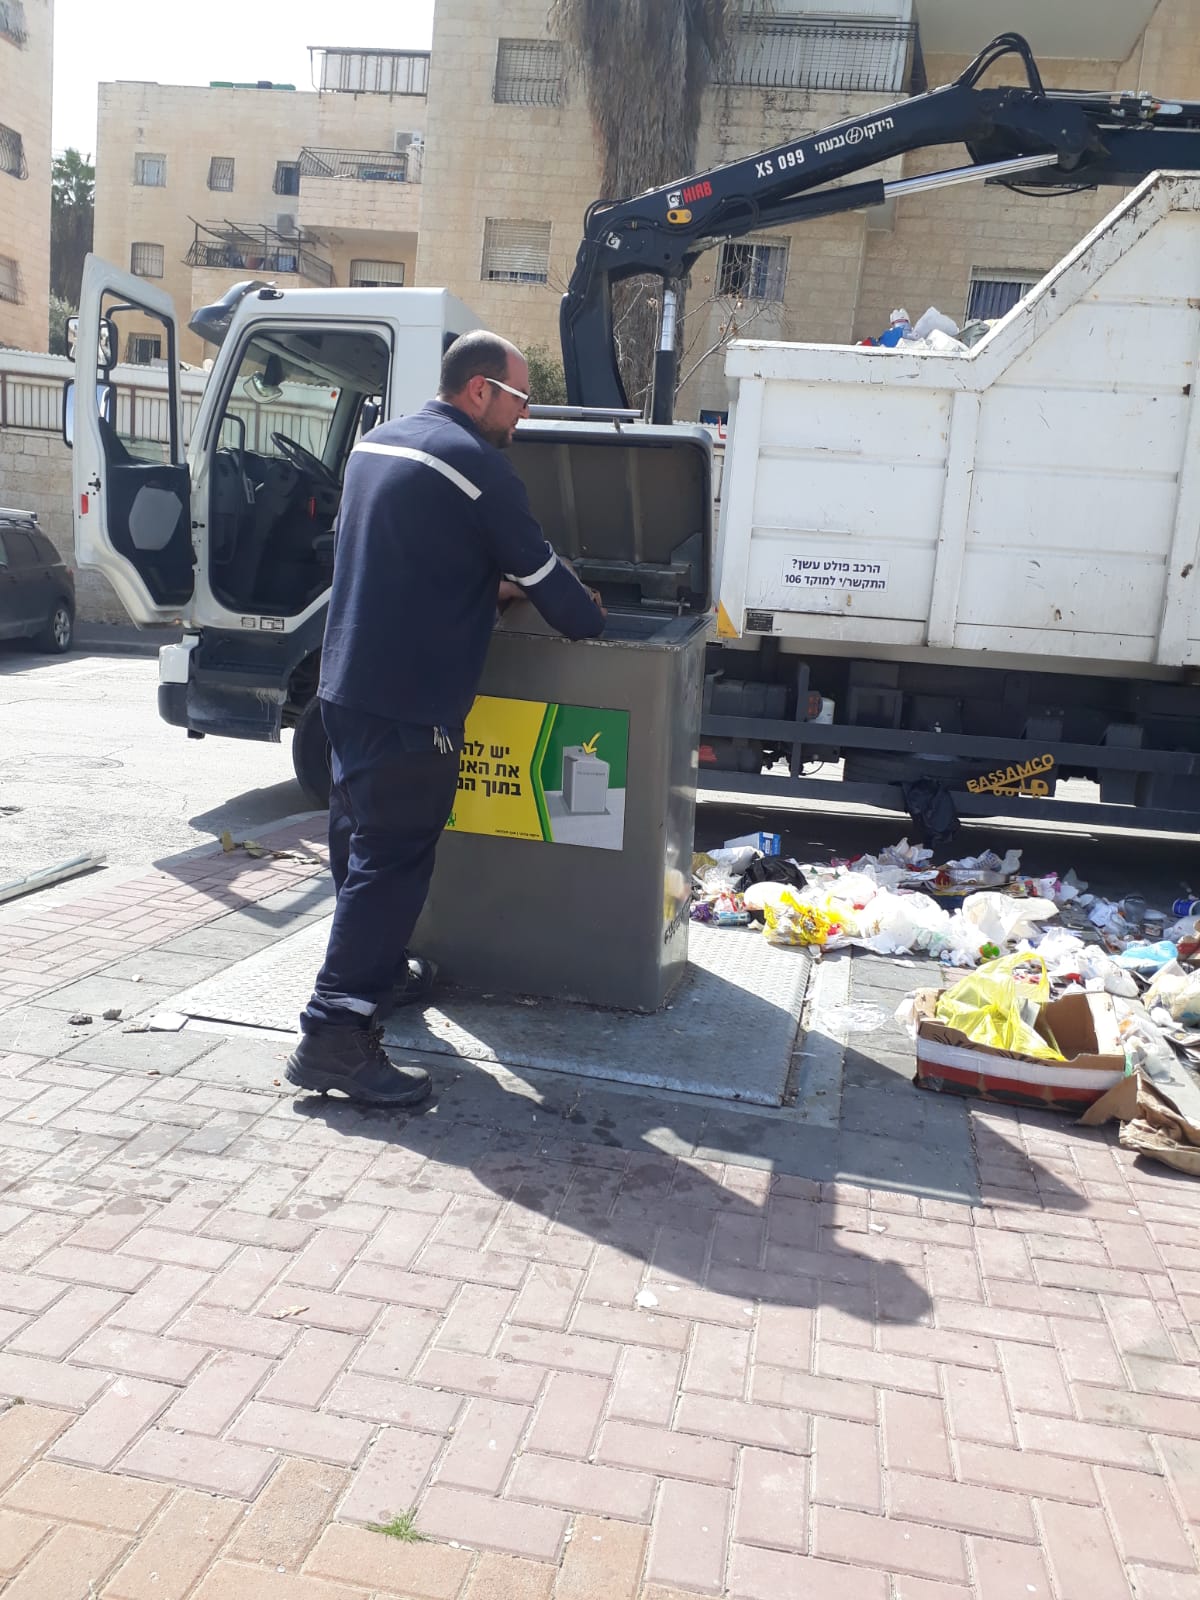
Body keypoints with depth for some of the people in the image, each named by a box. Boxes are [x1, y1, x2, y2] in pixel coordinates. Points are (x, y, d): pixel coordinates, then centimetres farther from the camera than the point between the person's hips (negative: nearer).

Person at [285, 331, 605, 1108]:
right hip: (412, 699, -9)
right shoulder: (478, 464, -12)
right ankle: (335, 1033, -9)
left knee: (362, 836, 19)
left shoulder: (377, 443, 15)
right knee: (393, 856, -8)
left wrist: (488, 585, 21)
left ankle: (378, 970, 35)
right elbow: (541, 570, -8)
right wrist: (589, 620, 10)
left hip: (346, 681, 10)